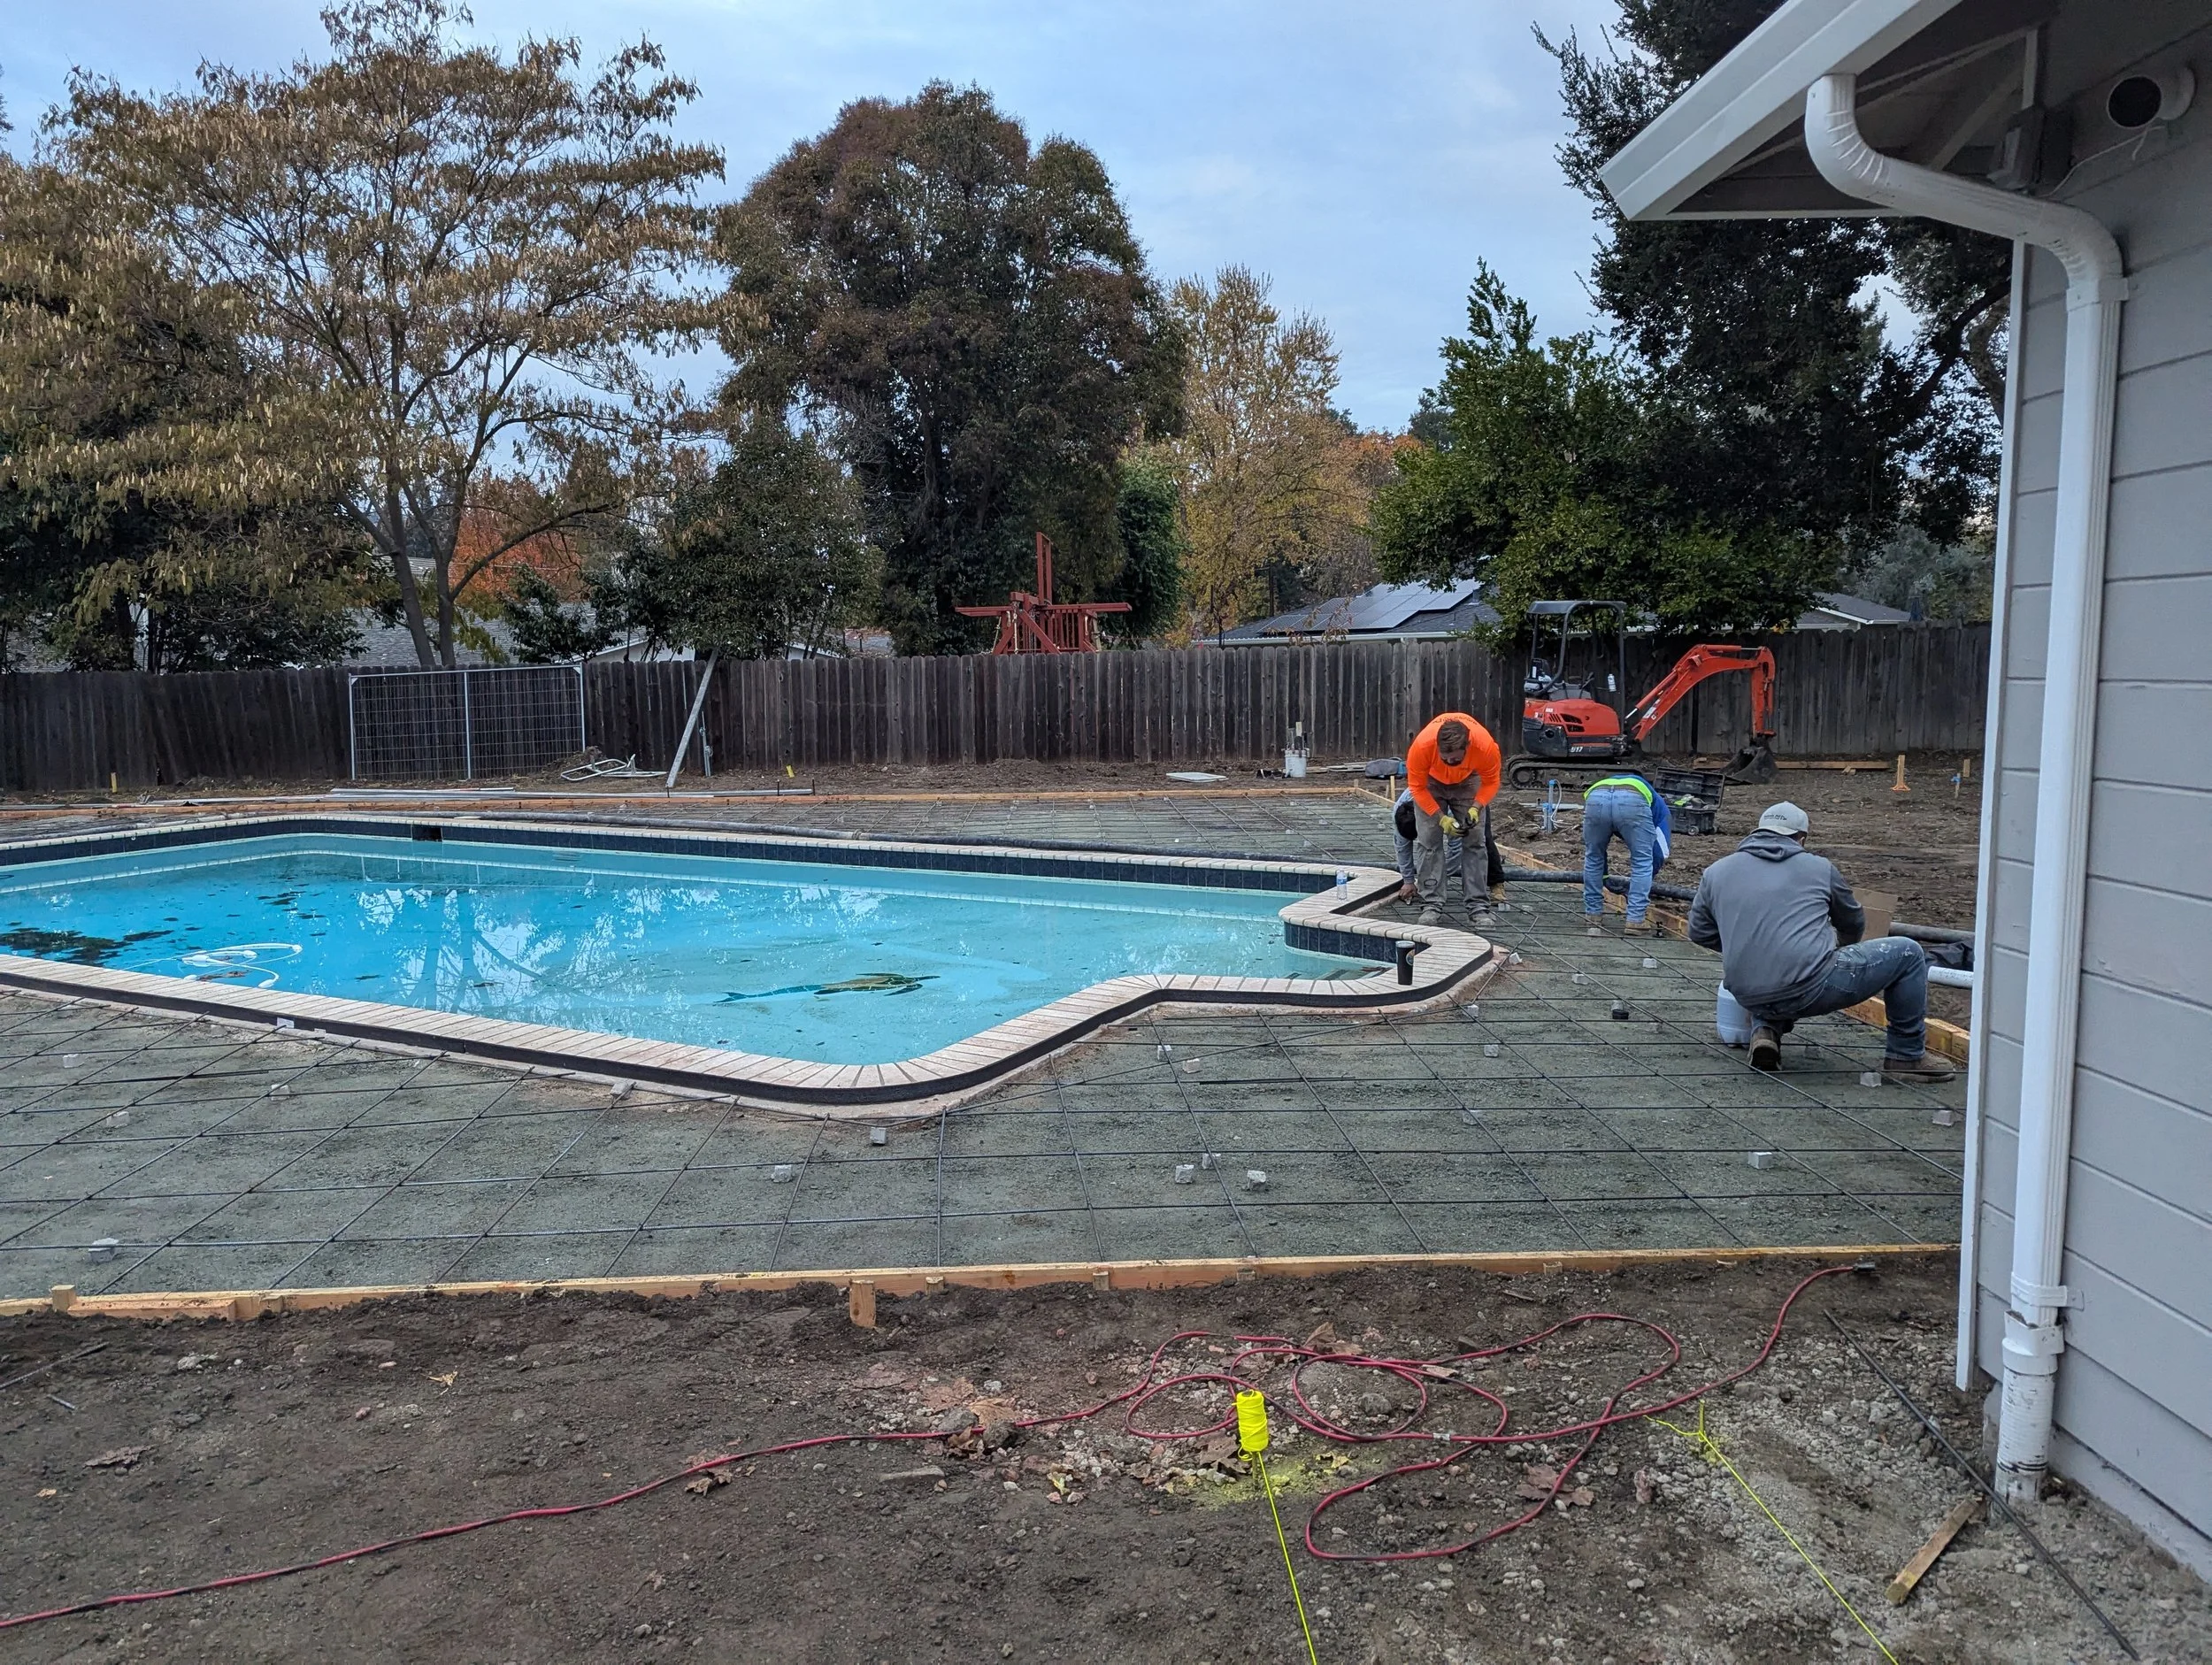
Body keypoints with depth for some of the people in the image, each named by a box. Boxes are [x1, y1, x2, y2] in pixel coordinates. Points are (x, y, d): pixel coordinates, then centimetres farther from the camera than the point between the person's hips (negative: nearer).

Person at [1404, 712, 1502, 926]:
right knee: (1428, 841, -9)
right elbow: (1417, 787, -23)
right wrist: (1441, 818, -28)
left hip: (1468, 781, 1)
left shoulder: (1486, 746, -38)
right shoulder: (1422, 745, -40)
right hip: (1431, 782, -1)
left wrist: (1475, 808, -31)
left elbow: (1491, 782, -17)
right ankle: (1432, 905, -5)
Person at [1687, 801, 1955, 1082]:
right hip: (1811, 988, -4)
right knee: (1907, 954, 15)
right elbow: (1853, 924, 27)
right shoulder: (1819, 867, 12)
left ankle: (1767, 1031, 12)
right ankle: (1907, 1057, 20)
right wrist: (1843, 951, 50)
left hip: (1751, 1000, 4)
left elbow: (1699, 933, 23)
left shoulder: (1716, 872, 15)